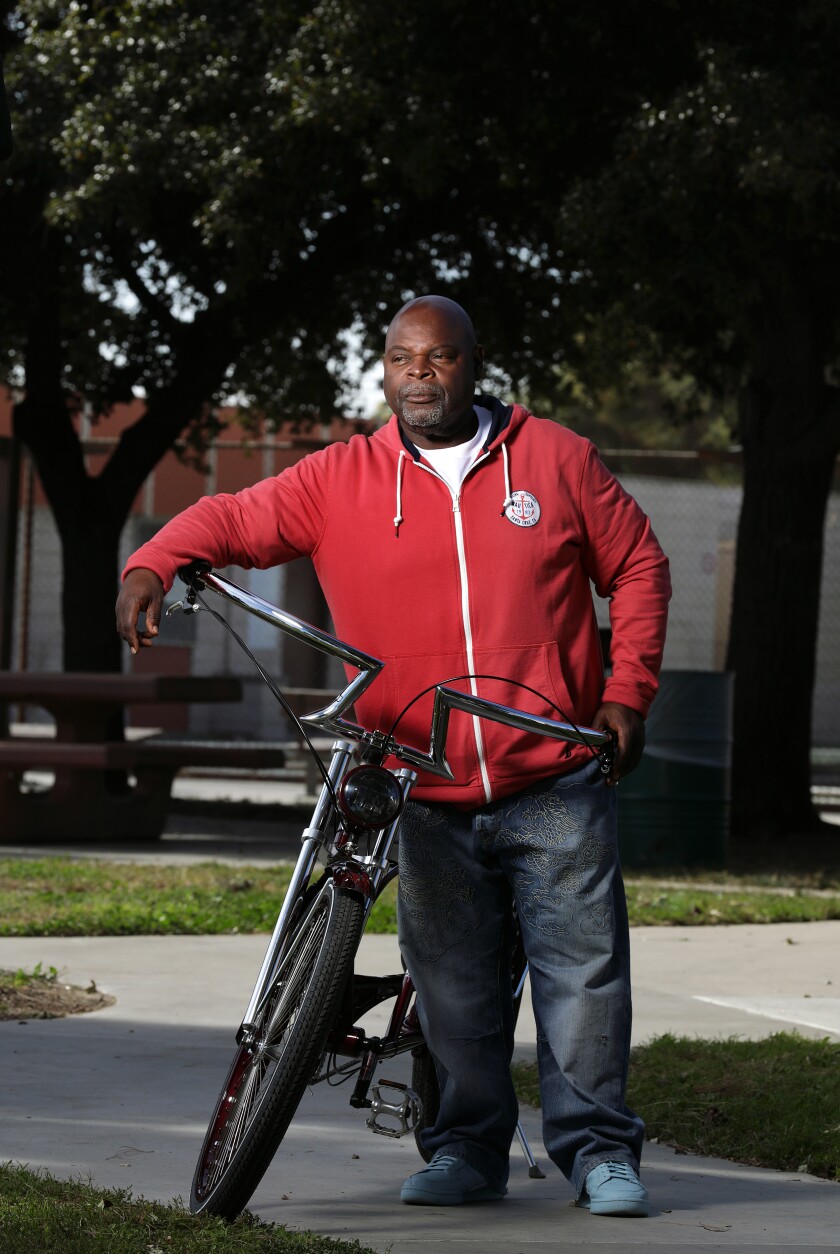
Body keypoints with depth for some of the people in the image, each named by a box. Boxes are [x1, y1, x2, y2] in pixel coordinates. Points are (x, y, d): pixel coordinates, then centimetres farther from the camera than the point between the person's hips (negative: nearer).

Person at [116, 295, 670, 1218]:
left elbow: (637, 568, 11)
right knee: (453, 986, 5)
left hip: (556, 789, -1)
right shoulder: (339, 483, 3)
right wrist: (154, 564, -22)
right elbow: (234, 519, -2)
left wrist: (626, 693, 2)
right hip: (429, 801, 1)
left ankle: (598, 1149, 8)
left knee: (582, 968, -1)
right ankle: (468, 1150, 17)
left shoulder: (555, 460, 4)